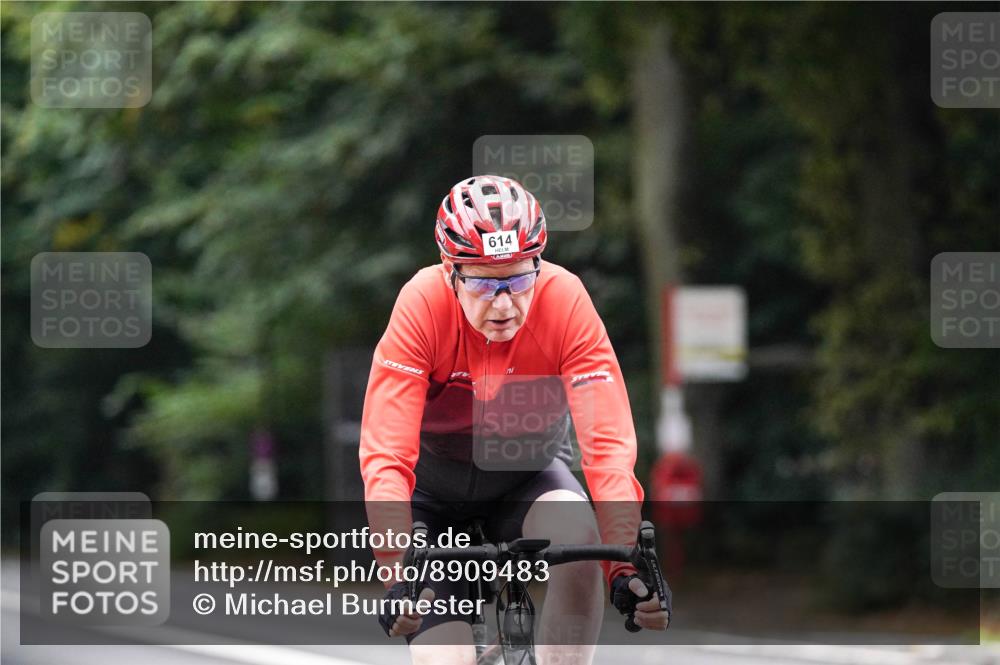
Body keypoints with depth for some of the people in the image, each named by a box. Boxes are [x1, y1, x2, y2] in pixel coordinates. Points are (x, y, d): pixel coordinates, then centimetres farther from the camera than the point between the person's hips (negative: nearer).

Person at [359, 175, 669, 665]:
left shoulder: (564, 299, -26)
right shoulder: (423, 305, -28)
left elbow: (608, 441, -30)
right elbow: (385, 454, -33)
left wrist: (626, 566, -42)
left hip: (529, 471, 1)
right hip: (436, 483, -1)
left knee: (577, 540, -32)